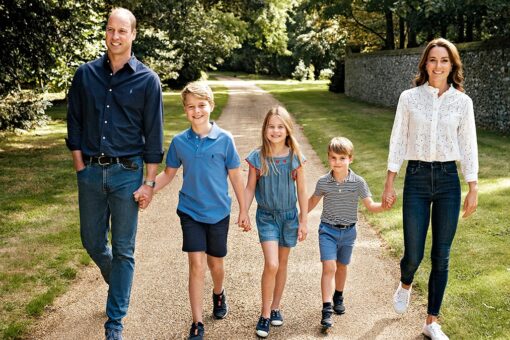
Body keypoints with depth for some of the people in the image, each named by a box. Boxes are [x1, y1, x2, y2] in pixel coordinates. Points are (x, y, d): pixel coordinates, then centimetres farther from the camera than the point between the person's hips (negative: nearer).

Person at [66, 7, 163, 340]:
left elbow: (153, 135, -3)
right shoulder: (86, 74, 3)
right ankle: (119, 284, 44)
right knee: (92, 242, 14)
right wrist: (80, 166, 3)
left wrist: (149, 182, -5)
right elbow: (74, 122, 9)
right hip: (91, 172, 3)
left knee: (123, 250, 4)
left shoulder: (147, 80, -4)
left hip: (126, 173, -3)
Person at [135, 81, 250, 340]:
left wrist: (243, 210, 1)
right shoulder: (179, 142, -4)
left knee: (215, 263, 15)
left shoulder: (224, 139, -9)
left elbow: (235, 176, -2)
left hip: (218, 212, 0)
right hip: (190, 211, 0)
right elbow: (169, 173, 7)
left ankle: (218, 294, 48)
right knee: (196, 265, -5)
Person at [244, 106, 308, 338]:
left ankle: (275, 307, 31)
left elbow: (301, 191, 1)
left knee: (282, 263, 13)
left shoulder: (295, 157, -6)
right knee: (271, 264, -13)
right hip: (266, 216, -2)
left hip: (289, 215, 2)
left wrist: (303, 221, 2)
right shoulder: (258, 157, -9)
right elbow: (250, 188, 0)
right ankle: (265, 314, 2)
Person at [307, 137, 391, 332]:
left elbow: (370, 205, -8)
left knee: (342, 267, 19)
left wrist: (383, 207, -27)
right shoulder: (323, 182, -7)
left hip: (348, 231, 2)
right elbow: (313, 201, 10)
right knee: (329, 267, -13)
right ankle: (327, 310, -13)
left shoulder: (358, 182, -9)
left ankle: (338, 297, 43)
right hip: (328, 230, -1)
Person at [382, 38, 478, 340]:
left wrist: (474, 188, 2)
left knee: (441, 257, 5)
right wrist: (389, 183, 1)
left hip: (448, 180, 1)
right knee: (413, 255, 0)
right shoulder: (409, 97, -1)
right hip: (416, 179, -1)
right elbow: (398, 141, 2)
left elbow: (468, 146, 4)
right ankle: (405, 285, 38)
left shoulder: (462, 101, 1)